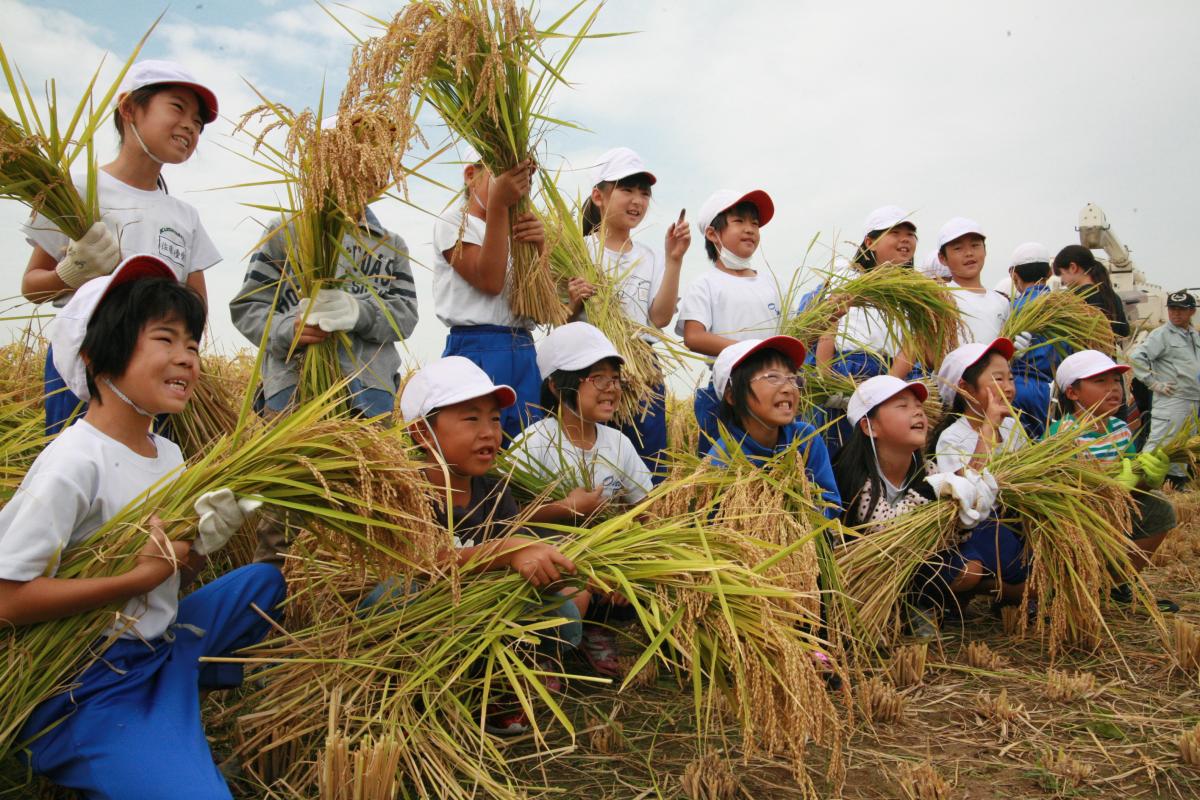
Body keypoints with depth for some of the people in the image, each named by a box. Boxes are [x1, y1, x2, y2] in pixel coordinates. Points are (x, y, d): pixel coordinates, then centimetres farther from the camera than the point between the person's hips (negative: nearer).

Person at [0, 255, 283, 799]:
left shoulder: (168, 455, 2)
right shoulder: (75, 462, -20)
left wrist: (202, 544, -10)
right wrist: (142, 575, -22)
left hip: (162, 647, 8)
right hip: (85, 692, -8)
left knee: (267, 579, 13)